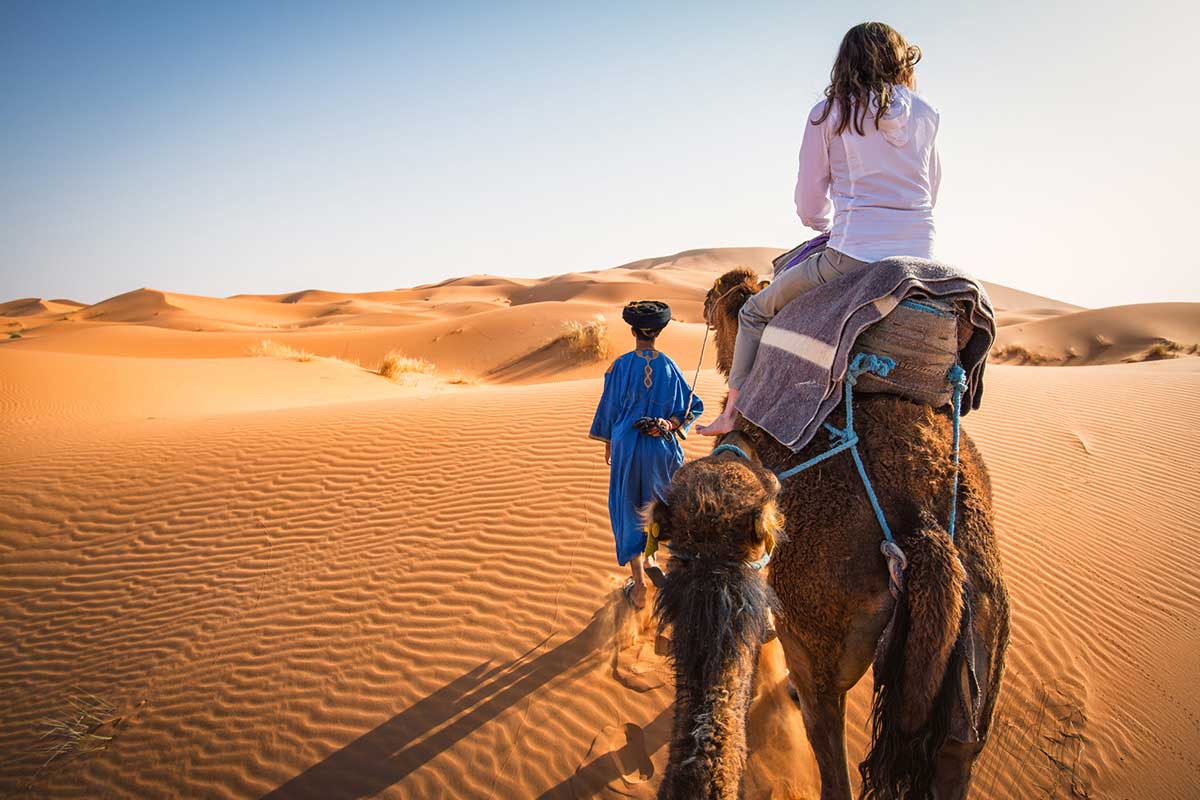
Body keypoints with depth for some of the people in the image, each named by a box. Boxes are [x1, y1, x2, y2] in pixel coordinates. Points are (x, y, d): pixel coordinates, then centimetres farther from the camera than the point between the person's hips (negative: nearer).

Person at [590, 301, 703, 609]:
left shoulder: (621, 366, -9)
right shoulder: (668, 366, -3)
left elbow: (610, 407, -1)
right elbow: (693, 406, -2)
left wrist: (608, 444, 10)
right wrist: (671, 424, -9)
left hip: (627, 445, -2)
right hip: (661, 447, 2)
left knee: (628, 509, 5)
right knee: (655, 501, 25)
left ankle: (639, 586, 0)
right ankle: (648, 557, 42)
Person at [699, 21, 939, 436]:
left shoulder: (828, 114, 1)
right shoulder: (924, 114, 11)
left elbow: (810, 208, 3)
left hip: (854, 257, -4)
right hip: (920, 260, 5)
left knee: (756, 311, 15)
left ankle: (732, 413, 13)